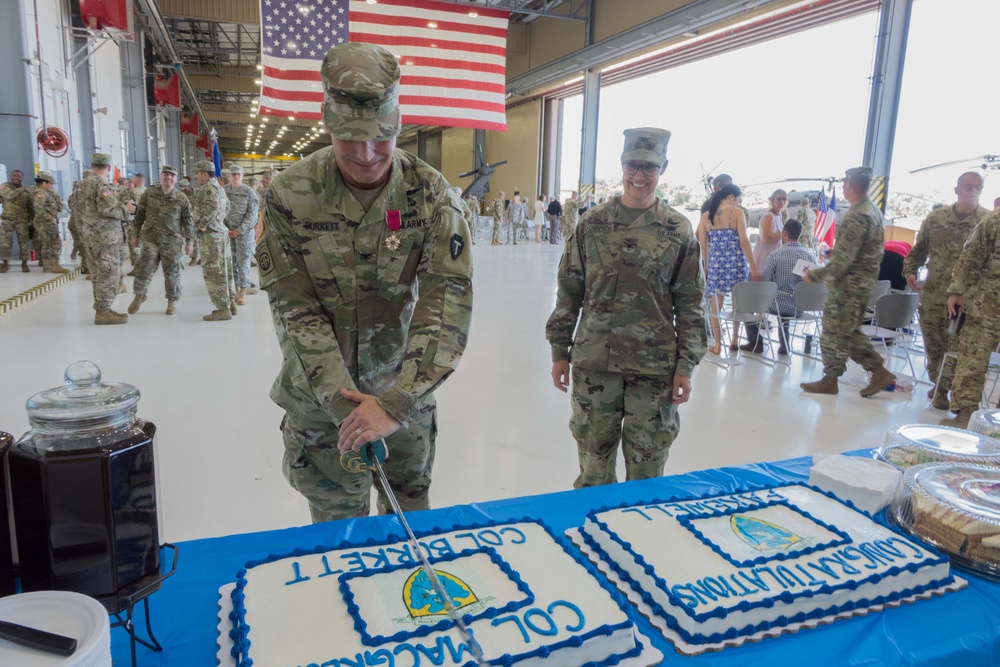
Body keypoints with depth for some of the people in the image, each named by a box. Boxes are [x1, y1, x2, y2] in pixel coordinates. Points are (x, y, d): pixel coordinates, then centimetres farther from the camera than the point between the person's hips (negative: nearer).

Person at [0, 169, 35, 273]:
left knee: (23, 242, 1)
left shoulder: (26, 191, 4)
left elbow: (31, 207, 9)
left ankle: (24, 263, 13)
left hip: (22, 220, 1)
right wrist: (20, 190, -10)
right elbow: (9, 196, -12)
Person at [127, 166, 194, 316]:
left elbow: (188, 221, 3)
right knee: (144, 270, 1)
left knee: (172, 273, 3)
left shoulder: (181, 198, 1)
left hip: (172, 241, -1)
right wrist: (135, 235, 7)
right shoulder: (148, 193, 4)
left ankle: (172, 301, 18)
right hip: (151, 239, 1)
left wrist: (190, 241, 0)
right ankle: (139, 295, 24)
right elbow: (139, 215, 9)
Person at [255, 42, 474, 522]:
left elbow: (448, 300, -21)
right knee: (336, 521, 13)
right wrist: (343, 401, -21)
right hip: (321, 394, 0)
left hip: (404, 390, 1)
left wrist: (398, 402, -29)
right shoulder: (290, 194, -13)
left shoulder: (430, 193, -14)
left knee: (411, 510, 16)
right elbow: (296, 310, -12)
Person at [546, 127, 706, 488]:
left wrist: (686, 365, -3)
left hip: (654, 366, -1)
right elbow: (569, 292, 7)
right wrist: (559, 350, 6)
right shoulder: (592, 223, 4)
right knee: (594, 459, 12)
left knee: (646, 465, 9)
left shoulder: (678, 230, 1)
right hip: (594, 361, 1)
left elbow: (689, 304, 2)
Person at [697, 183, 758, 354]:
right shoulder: (737, 212, -4)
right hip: (736, 263, -2)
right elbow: (744, 241, -10)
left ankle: (717, 344, 11)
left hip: (716, 263, 2)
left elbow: (703, 245, 5)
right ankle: (735, 339, 23)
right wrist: (753, 267, -7)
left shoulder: (706, 216, 6)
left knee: (716, 304, 8)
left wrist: (706, 266, 15)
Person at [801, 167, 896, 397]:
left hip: (849, 283, -10)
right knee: (849, 331, 17)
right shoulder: (874, 211, 12)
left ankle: (829, 380, 12)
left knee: (834, 331, 1)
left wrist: (816, 275, -17)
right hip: (863, 281, 10)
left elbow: (844, 260, -24)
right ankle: (879, 371, 18)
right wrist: (833, 252, 21)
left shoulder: (857, 216, -21)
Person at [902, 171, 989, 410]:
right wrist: (910, 271, 0)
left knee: (957, 348, -3)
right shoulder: (936, 217, 6)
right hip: (932, 294, 3)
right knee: (933, 345, 12)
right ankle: (939, 386, 30)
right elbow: (919, 249, 14)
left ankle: (942, 389, 11)